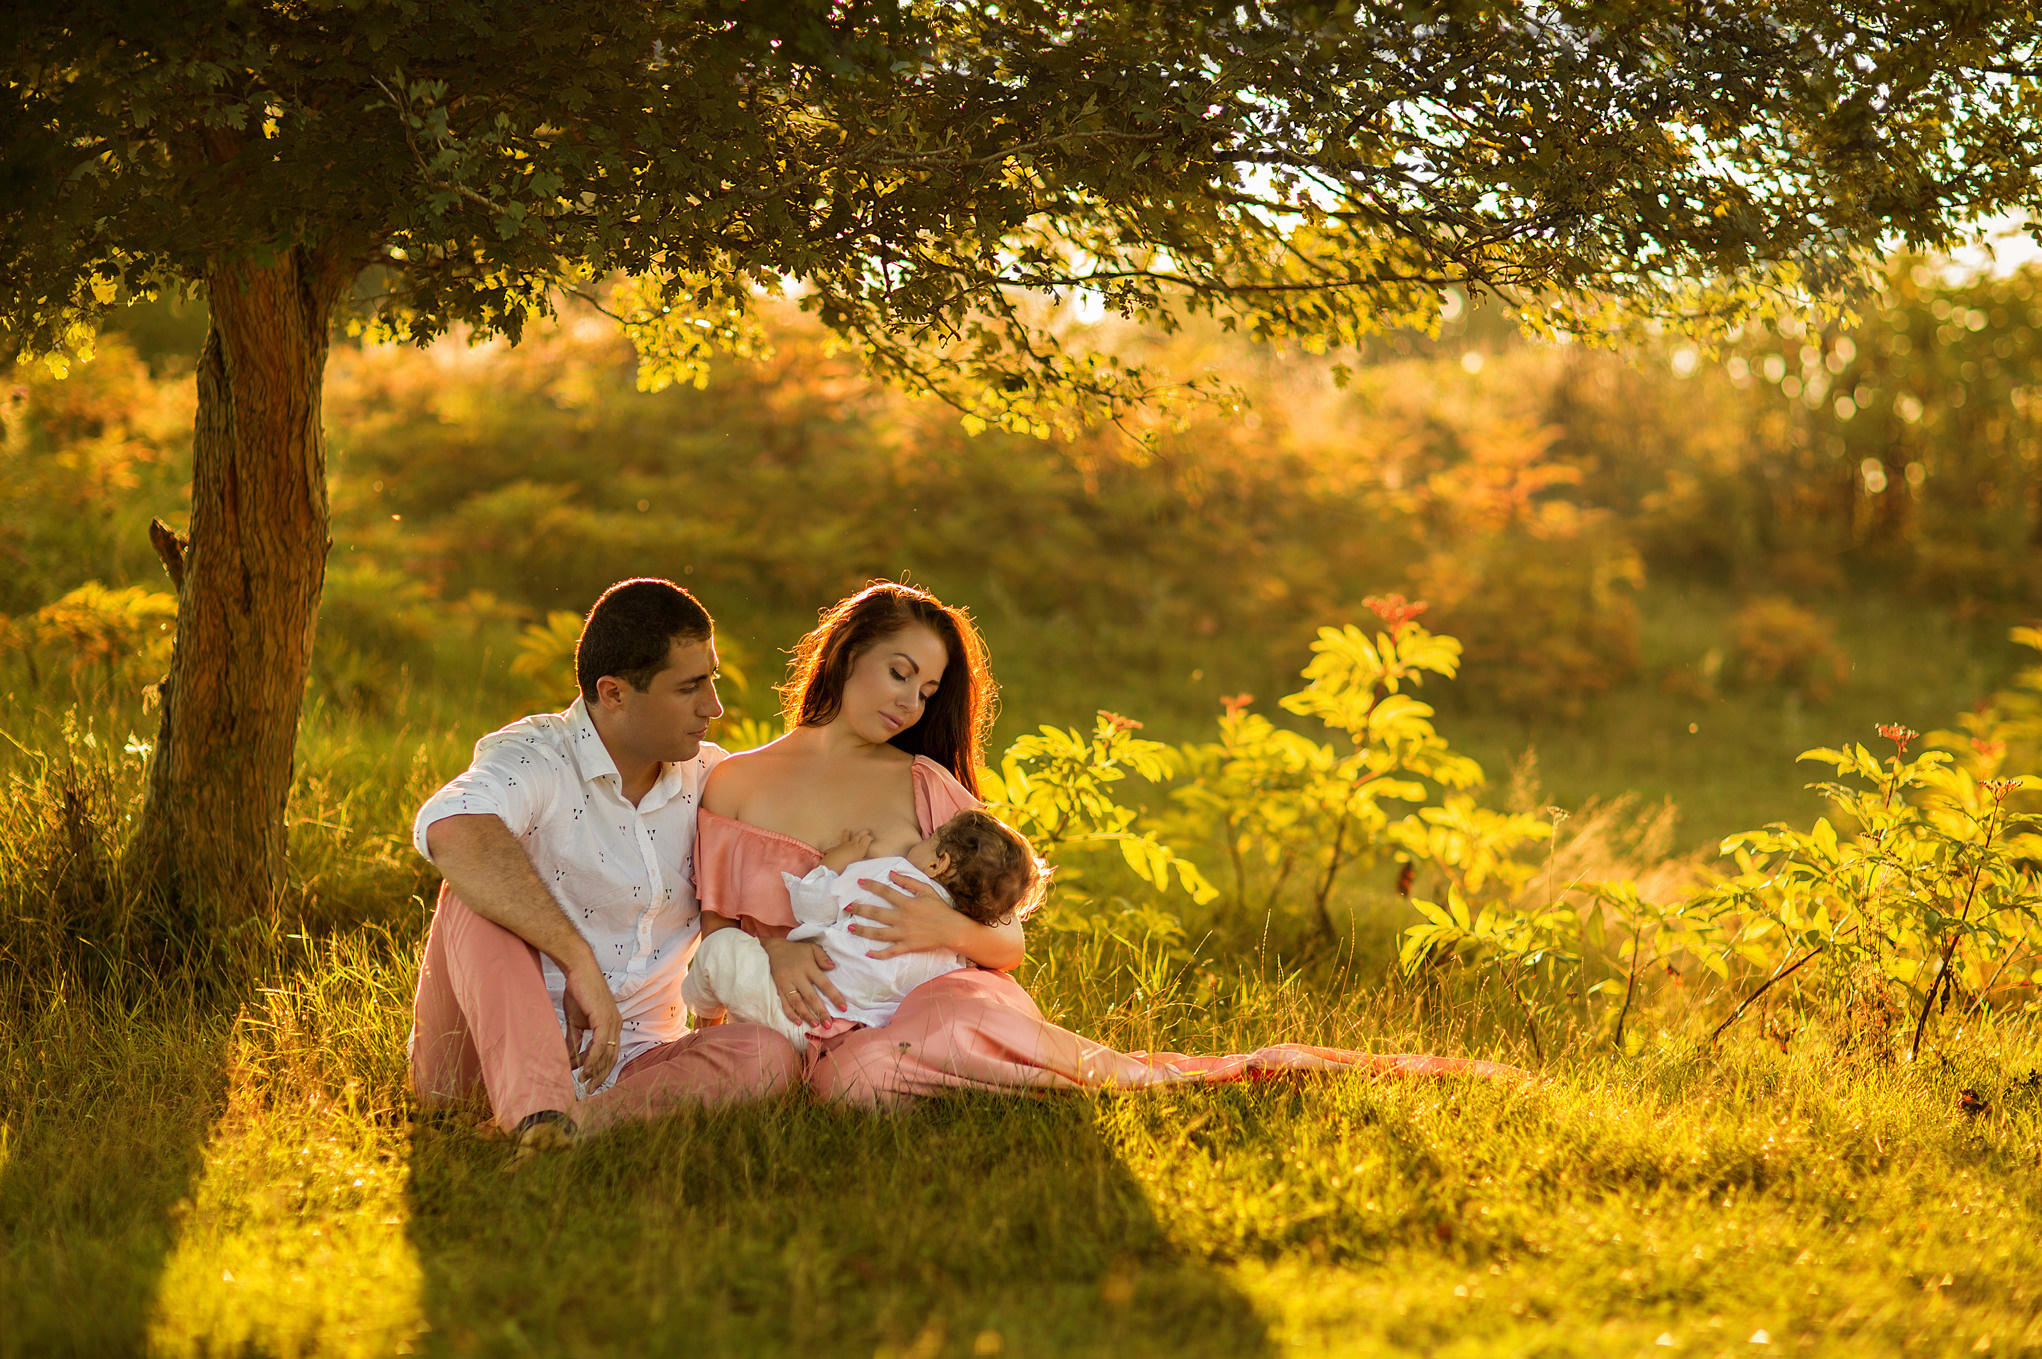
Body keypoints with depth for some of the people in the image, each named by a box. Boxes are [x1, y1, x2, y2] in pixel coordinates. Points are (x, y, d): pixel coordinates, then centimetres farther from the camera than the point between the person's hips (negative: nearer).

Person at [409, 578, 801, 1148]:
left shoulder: (710, 778, 8)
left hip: (625, 1065, 4)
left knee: (769, 1053, -24)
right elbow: (449, 829, -36)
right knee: (479, 889, -29)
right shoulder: (534, 756, -13)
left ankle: (571, 1121, -42)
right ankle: (539, 1110, -48)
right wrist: (580, 962, -36)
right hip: (490, 1062, -4)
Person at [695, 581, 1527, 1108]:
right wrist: (772, 949, -10)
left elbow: (1008, 942, 11)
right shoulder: (733, 784, 12)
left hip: (944, 991, 0)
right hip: (827, 1026, 0)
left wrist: (949, 928, -12)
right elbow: (709, 928, 12)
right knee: (856, 1077, -41)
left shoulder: (922, 784, 12)